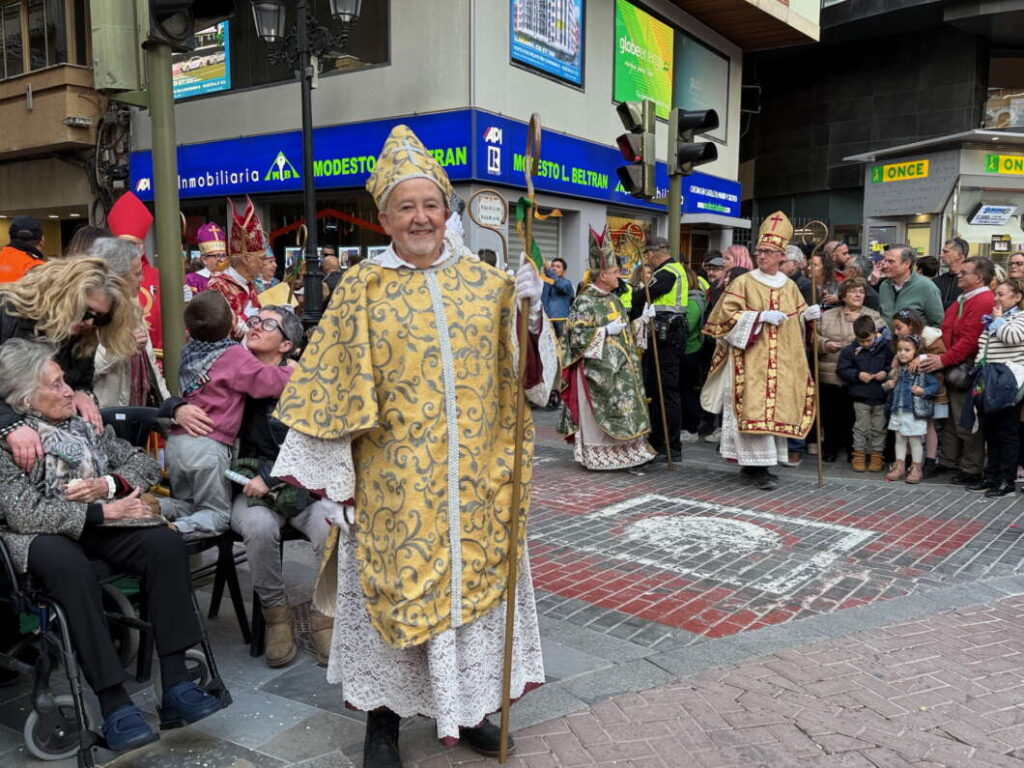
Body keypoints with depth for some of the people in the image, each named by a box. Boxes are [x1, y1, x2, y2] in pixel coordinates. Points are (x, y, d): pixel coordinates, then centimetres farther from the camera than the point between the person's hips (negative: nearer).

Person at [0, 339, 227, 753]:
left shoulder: (85, 422, 13)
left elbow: (144, 464, 14)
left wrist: (106, 485, -7)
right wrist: (104, 512, -18)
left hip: (101, 525, 5)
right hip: (43, 535, -5)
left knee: (166, 544, -24)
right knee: (69, 565, -39)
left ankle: (175, 686, -24)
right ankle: (114, 707, -34)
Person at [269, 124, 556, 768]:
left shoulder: (485, 281, 4)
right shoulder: (363, 289, -3)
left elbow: (526, 374, 3)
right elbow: (332, 390, -4)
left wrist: (530, 313, -15)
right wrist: (337, 484, -6)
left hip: (476, 483, 3)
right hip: (394, 487, -2)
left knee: (475, 585, 13)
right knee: (394, 593, 8)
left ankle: (469, 705, 35)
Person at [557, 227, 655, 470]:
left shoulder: (613, 300, 14)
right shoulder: (585, 301, -11)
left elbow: (625, 330, 22)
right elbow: (577, 336, -17)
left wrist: (643, 319, 9)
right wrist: (606, 330, -18)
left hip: (619, 368, 8)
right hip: (596, 369, -8)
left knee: (622, 411, 9)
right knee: (597, 414, -4)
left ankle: (619, 453, 17)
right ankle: (596, 457, 5)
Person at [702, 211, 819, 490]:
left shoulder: (790, 286, 12)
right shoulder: (744, 282, -2)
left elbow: (798, 316, 21)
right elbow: (726, 314, -9)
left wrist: (808, 314, -1)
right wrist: (761, 316, -16)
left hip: (782, 362, 5)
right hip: (751, 357, -5)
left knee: (776, 408, 5)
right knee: (755, 408, -11)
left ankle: (751, 463, 15)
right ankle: (757, 466, -7)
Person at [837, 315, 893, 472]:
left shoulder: (886, 347, -3)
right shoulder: (850, 350, -4)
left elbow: (893, 365, 5)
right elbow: (842, 370, -2)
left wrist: (886, 373, -14)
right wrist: (858, 375, -15)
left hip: (881, 396, 0)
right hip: (861, 396, 0)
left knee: (879, 428, 10)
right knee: (861, 427, 8)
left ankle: (877, 455, 21)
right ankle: (859, 455, 18)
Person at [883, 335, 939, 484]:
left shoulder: (922, 369, -11)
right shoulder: (896, 370, 7)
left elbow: (935, 385, -8)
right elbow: (892, 386, 20)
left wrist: (923, 391, -23)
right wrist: (887, 386, -2)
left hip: (915, 412, -6)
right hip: (898, 410, 6)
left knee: (915, 441, 4)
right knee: (899, 439, 13)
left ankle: (916, 469, 15)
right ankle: (899, 467, 22)